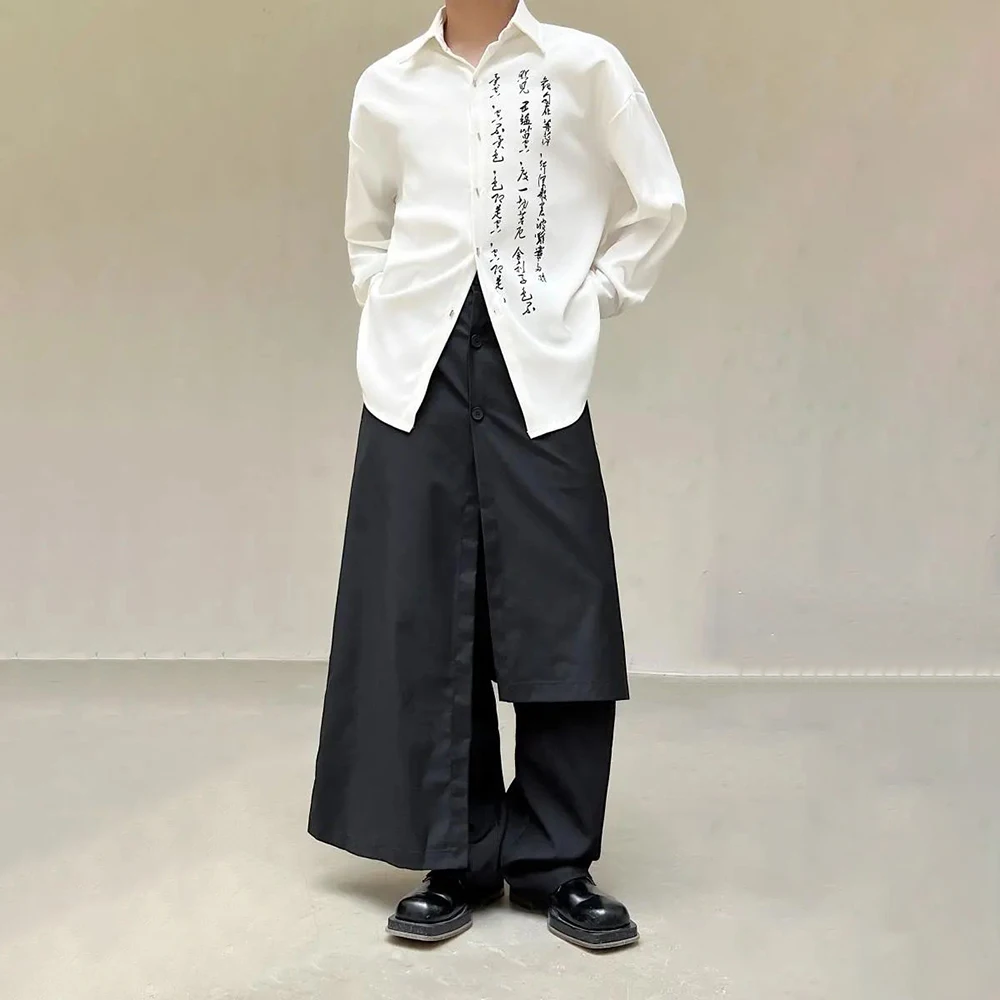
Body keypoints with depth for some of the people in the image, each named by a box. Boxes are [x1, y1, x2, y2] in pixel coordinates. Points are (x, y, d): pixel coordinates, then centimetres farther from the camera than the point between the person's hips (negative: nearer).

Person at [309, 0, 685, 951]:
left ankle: (555, 862, 11)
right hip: (417, 372, 2)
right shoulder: (386, 87, 11)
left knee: (559, 612, -3)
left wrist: (588, 302, 4)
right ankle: (454, 860, 13)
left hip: (536, 372, -2)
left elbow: (657, 205, 10)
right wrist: (392, 315, 9)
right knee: (422, 615, 1)